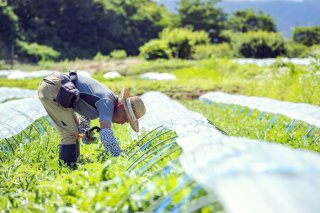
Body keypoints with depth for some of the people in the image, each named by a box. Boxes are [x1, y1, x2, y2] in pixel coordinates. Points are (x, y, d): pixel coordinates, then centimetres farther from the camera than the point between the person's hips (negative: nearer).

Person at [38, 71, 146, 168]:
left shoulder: (106, 100, 12)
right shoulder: (107, 102, -18)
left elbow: (86, 115, 25)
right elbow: (106, 134, -29)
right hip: (52, 87, -10)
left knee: (74, 128, 19)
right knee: (69, 133, -10)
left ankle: (73, 165, 25)